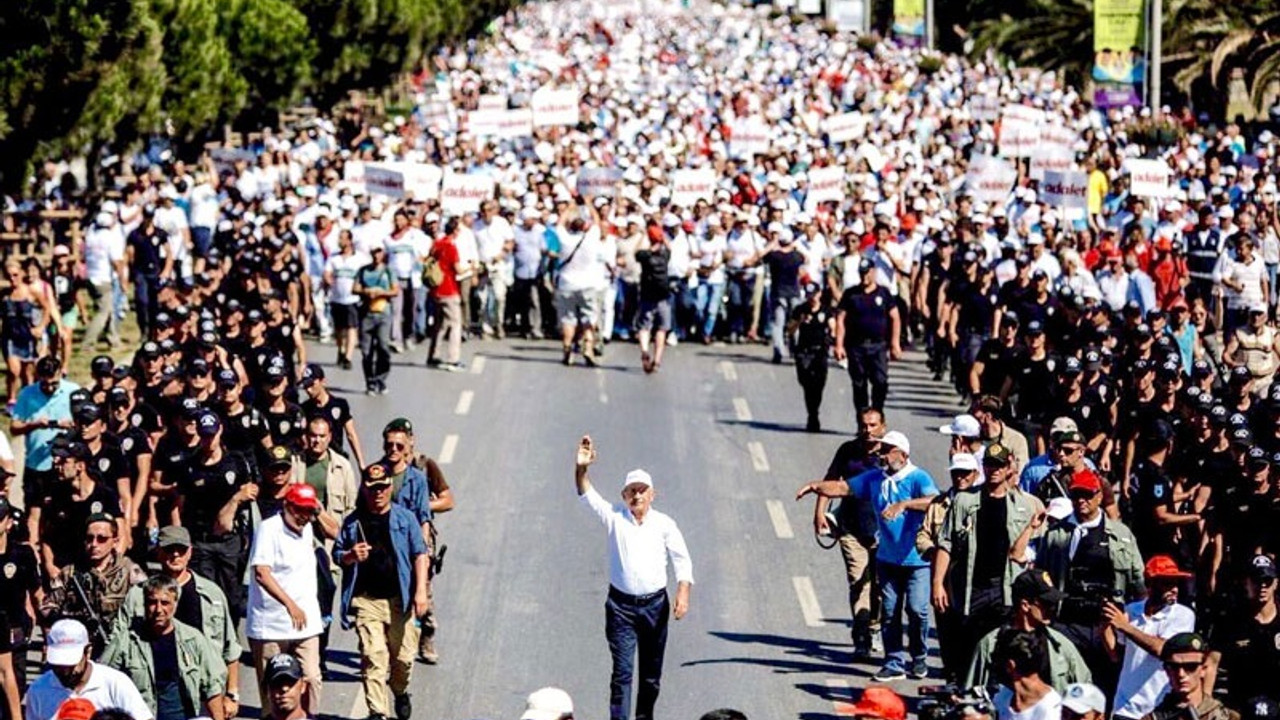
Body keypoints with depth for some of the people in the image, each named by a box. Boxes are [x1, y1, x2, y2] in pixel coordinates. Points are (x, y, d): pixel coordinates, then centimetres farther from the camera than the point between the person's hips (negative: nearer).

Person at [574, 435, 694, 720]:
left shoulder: (664, 524, 3)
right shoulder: (615, 518, 1)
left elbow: (682, 560, 3)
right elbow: (587, 495, -11)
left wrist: (683, 593, -11)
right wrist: (581, 469, -29)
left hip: (655, 604, 2)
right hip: (621, 605, -2)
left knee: (651, 673, 11)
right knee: (622, 671, -9)